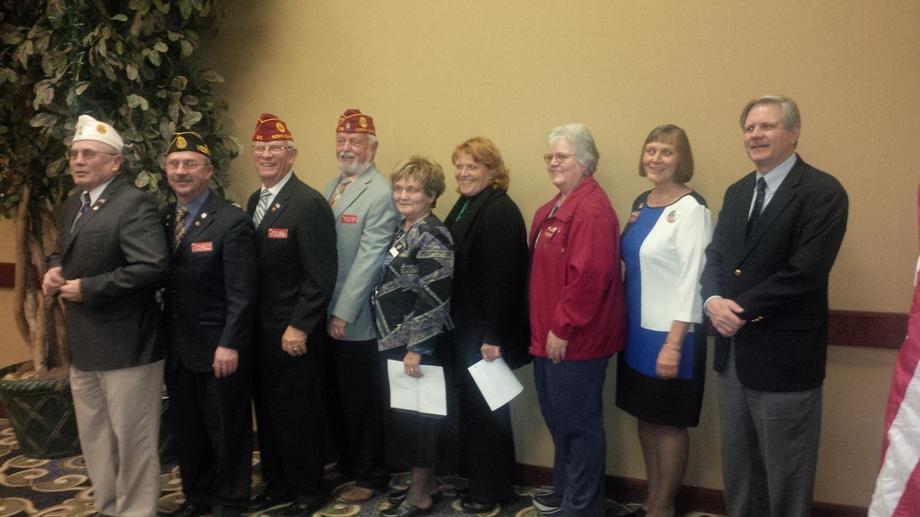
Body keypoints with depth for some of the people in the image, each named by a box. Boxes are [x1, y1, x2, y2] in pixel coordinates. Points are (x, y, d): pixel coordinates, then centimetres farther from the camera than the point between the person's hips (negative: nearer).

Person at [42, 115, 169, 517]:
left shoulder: (134, 204, -16)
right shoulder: (72, 205, 13)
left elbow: (153, 268, -28)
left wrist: (88, 288, -21)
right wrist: (54, 269, 4)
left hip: (125, 345, -9)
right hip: (83, 345, 9)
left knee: (132, 441, 3)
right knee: (94, 440, 20)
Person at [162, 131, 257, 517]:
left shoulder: (232, 222, -13)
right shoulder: (163, 219, 7)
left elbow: (241, 293, -16)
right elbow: (161, 280, 8)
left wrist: (229, 345, -19)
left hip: (218, 348, -6)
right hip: (176, 348, 6)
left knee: (226, 429, 9)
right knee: (185, 428, 18)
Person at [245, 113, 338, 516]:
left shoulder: (310, 203, -14)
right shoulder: (254, 201, 11)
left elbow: (320, 276, -17)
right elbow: (253, 266, 13)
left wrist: (298, 328, -18)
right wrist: (248, 324, 8)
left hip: (292, 332, -7)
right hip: (258, 329, 7)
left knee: (298, 414, 4)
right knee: (268, 412, 15)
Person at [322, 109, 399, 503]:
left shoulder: (381, 193, -14)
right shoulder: (331, 188, 13)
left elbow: (368, 260, -18)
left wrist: (344, 313, -16)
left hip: (358, 319, -7)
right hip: (327, 315, 7)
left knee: (365, 400, 6)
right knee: (341, 395, 17)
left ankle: (370, 476, 22)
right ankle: (345, 460, 34)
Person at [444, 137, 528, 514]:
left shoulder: (500, 211, -16)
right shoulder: (464, 207, 12)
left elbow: (502, 278, -22)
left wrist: (493, 336, -24)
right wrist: (455, 326, 14)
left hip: (486, 331, -8)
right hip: (462, 328, 9)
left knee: (484, 406, 4)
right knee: (470, 403, 16)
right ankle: (479, 478, 32)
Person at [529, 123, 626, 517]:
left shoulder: (592, 208, -18)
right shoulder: (551, 209, 14)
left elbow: (588, 275, -25)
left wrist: (562, 329, -20)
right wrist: (545, 328, 16)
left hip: (576, 339, -10)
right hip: (550, 335, 10)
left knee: (578, 423, 4)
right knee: (558, 418, 21)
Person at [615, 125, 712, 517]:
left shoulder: (690, 209, -13)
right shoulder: (641, 202, 9)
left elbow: (690, 278, -17)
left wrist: (673, 343, -20)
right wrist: (629, 324, 9)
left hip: (670, 333, -7)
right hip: (637, 329, 7)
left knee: (669, 422, 6)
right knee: (645, 416, 16)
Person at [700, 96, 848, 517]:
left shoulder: (823, 192, -12)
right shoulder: (737, 192, 12)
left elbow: (804, 272, -21)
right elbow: (716, 255, 9)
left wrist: (742, 309, -17)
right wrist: (714, 300, -11)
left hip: (784, 356, -7)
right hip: (734, 352, 7)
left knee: (785, 475, 9)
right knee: (737, 468, 20)